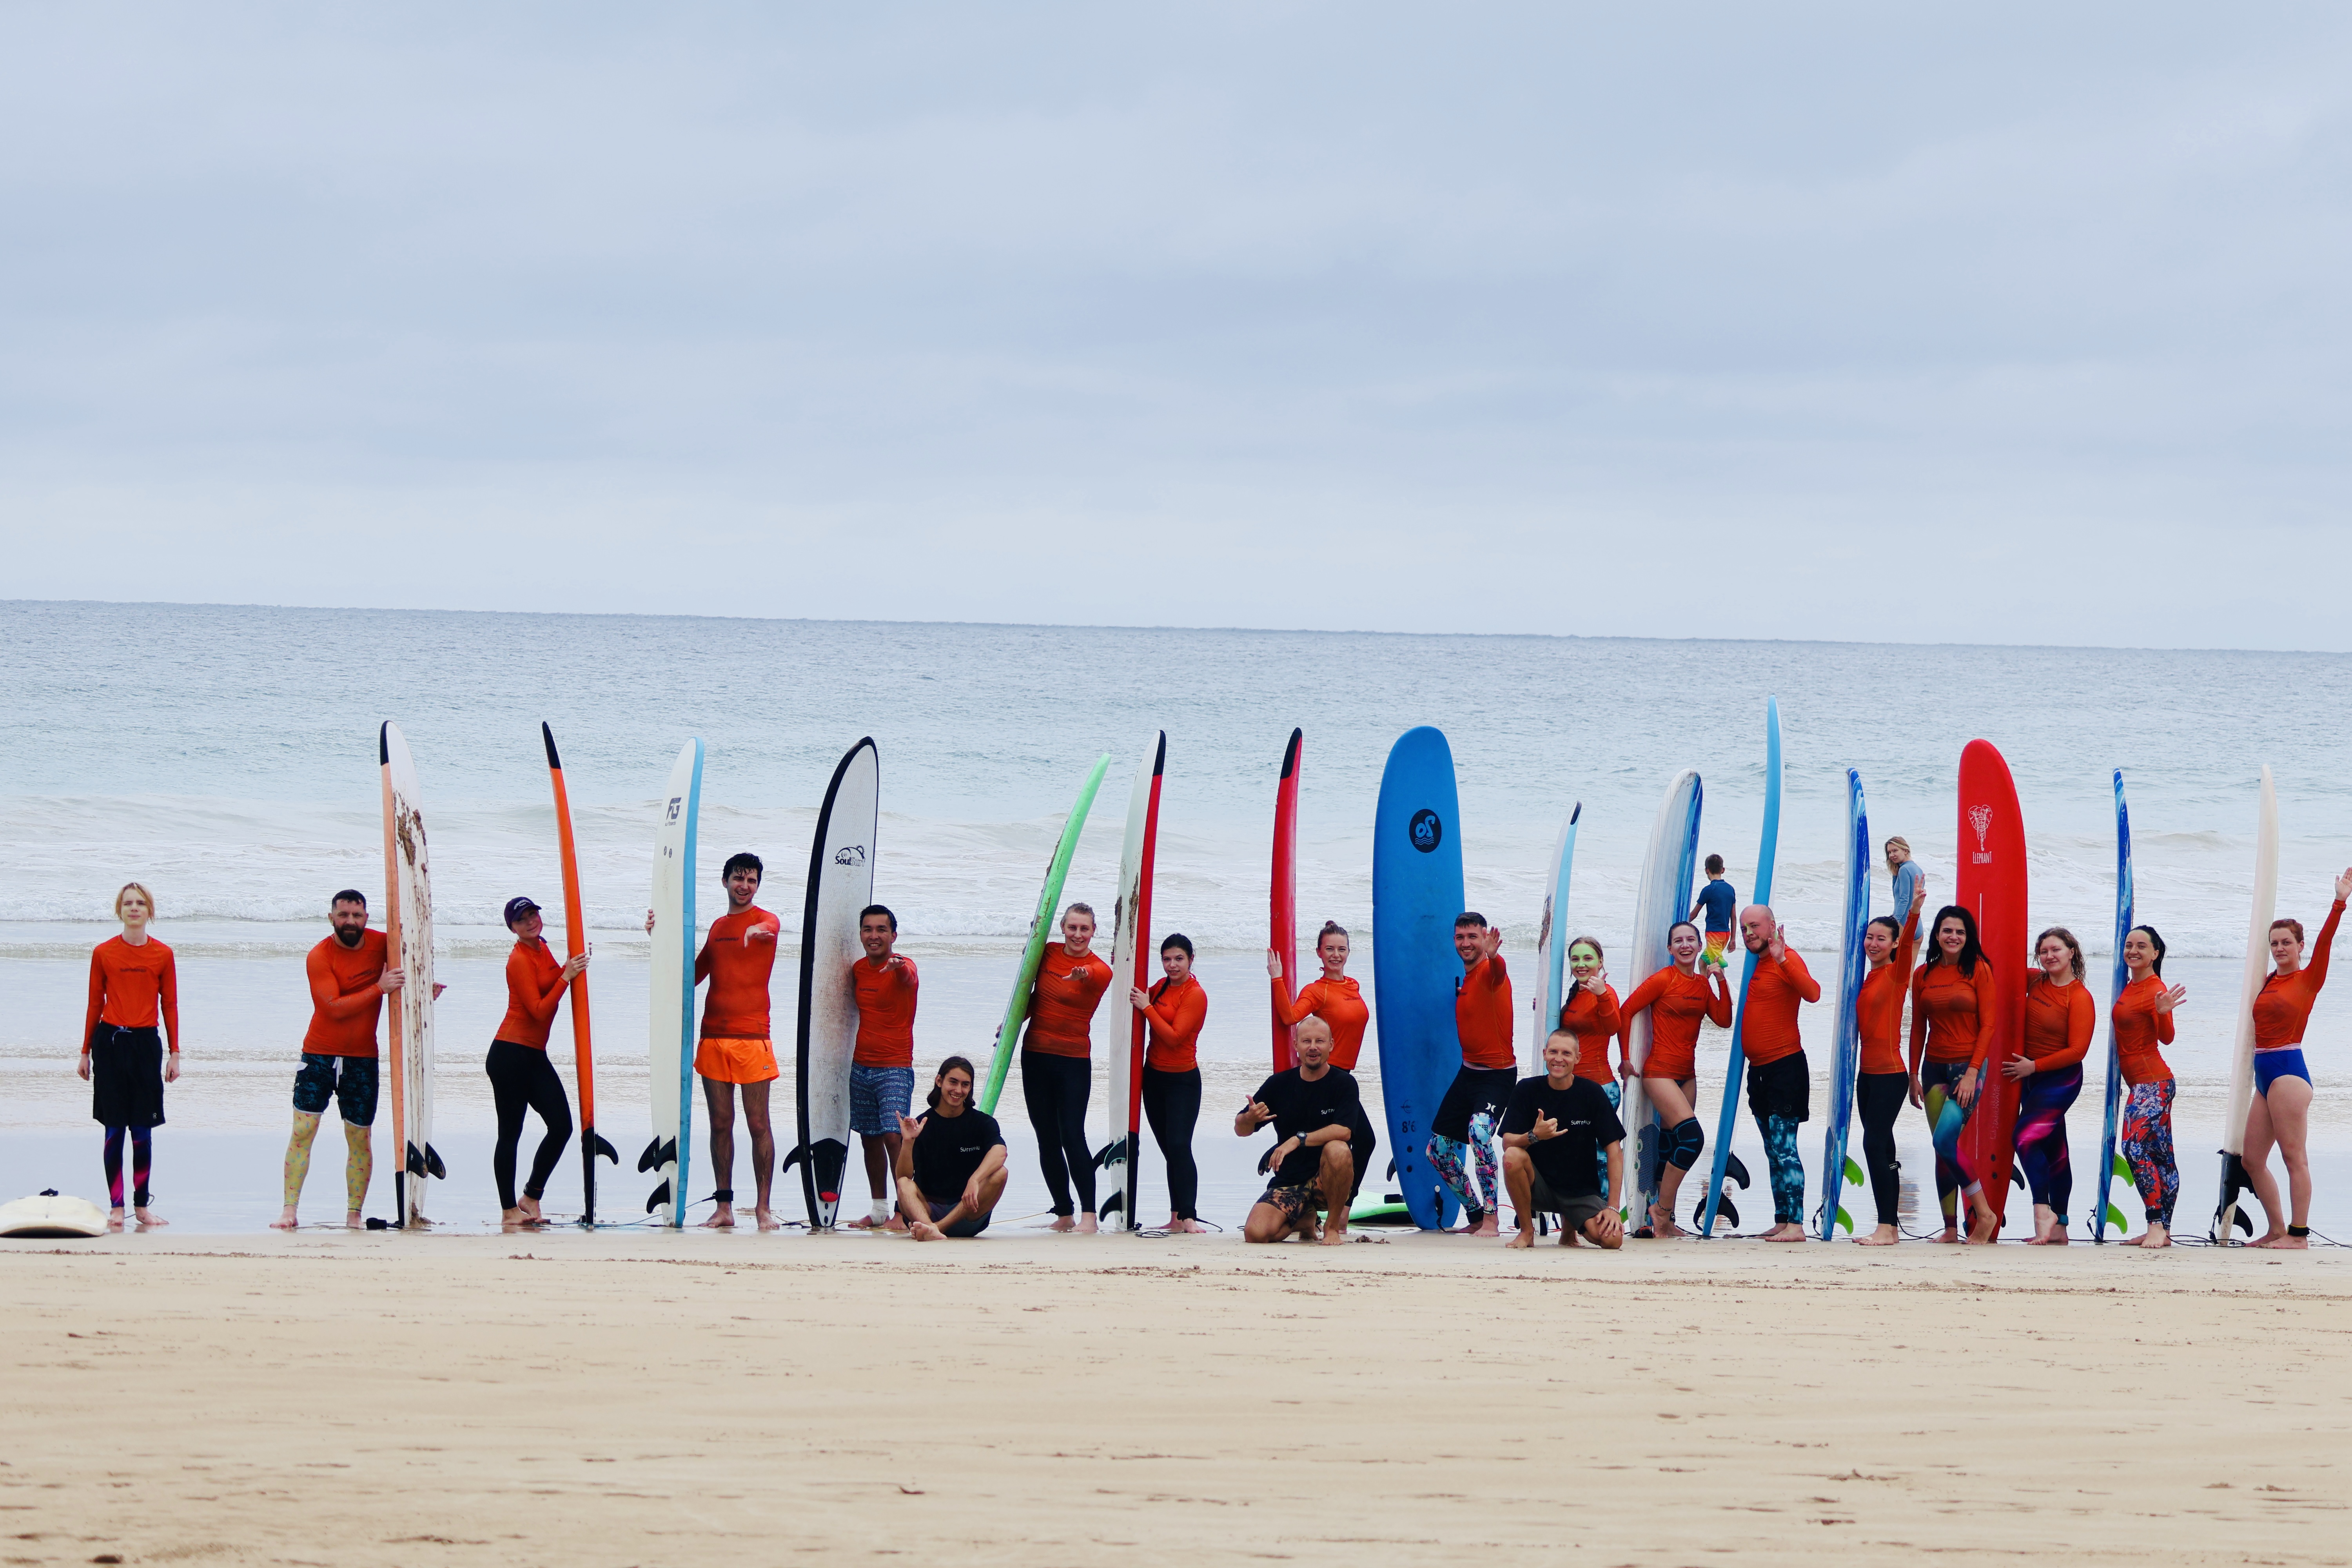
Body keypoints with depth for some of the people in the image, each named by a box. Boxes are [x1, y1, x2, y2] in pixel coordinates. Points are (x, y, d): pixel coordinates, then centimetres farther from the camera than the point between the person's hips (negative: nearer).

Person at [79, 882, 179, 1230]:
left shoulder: (163, 955, 4)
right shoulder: (103, 953, 3)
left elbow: (170, 1006, 7)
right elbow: (95, 1004, 7)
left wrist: (174, 1053, 4)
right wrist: (86, 1053, 8)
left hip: (146, 1045, 1)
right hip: (110, 1042, -1)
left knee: (143, 1131, 1)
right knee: (114, 1130, -1)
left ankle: (142, 1205, 11)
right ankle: (116, 1207, 5)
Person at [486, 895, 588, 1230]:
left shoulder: (542, 949, 13)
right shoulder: (520, 960, -13)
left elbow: (552, 985, 30)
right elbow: (539, 1010, -19)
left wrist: (570, 968, 13)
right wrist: (566, 977, -19)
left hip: (535, 1056, 9)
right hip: (510, 1054, -9)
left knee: (561, 1126, 4)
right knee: (510, 1133, -4)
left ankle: (531, 1197, 17)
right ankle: (509, 1211, 0)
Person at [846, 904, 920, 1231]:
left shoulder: (902, 967, -12)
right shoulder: (858, 968, 7)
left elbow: (908, 979, -38)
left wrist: (898, 967, -61)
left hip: (895, 1068, -6)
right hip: (861, 1066, 6)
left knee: (893, 1136, -16)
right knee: (870, 1139, 10)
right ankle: (879, 1209, 19)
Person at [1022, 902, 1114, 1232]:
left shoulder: (1100, 970, -7)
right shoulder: (1047, 954, 7)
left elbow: (1094, 975, -32)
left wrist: (1082, 974, -54)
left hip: (1074, 1060, -5)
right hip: (1035, 1056, 5)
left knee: (1072, 1136, -15)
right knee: (1047, 1139, 6)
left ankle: (1089, 1215, -14)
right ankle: (1064, 1214, 14)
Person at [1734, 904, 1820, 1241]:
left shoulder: (1786, 960, -11)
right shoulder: (1752, 966, 16)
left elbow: (1812, 993, -31)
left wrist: (1782, 959, -38)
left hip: (1785, 1067, -9)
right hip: (1759, 1070, 10)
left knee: (1784, 1148, -13)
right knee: (1774, 1151, 11)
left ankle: (1795, 1224, -15)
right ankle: (1781, 1222, 15)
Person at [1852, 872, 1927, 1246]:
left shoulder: (1897, 973, -6)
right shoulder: (1869, 979, 14)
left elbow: (1908, 942, -23)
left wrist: (1914, 910, -38)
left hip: (1890, 1072, -8)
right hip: (1868, 1072, 8)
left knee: (1875, 1145, -14)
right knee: (1882, 1149, 9)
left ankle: (1887, 1228, -15)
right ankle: (1891, 1227, 13)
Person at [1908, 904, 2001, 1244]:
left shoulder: (1979, 970, -4)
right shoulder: (1924, 975, 8)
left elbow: (1987, 1025, -6)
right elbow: (1918, 1028, 12)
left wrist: (1973, 1072, -13)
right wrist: (1914, 1075, 8)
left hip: (1968, 1066, -5)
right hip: (1935, 1067, 5)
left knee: (1945, 1140, -19)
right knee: (1941, 1149, 4)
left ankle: (1984, 1213, -9)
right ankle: (1950, 1228, 8)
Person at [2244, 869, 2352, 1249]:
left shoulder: (2308, 979, -1)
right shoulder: (2269, 982, 16)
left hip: (2288, 1070, -8)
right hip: (2265, 1075, 8)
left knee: (2293, 1156, -9)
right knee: (2253, 1160, 8)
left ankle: (2299, 1234, -8)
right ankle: (2278, 1230, 16)